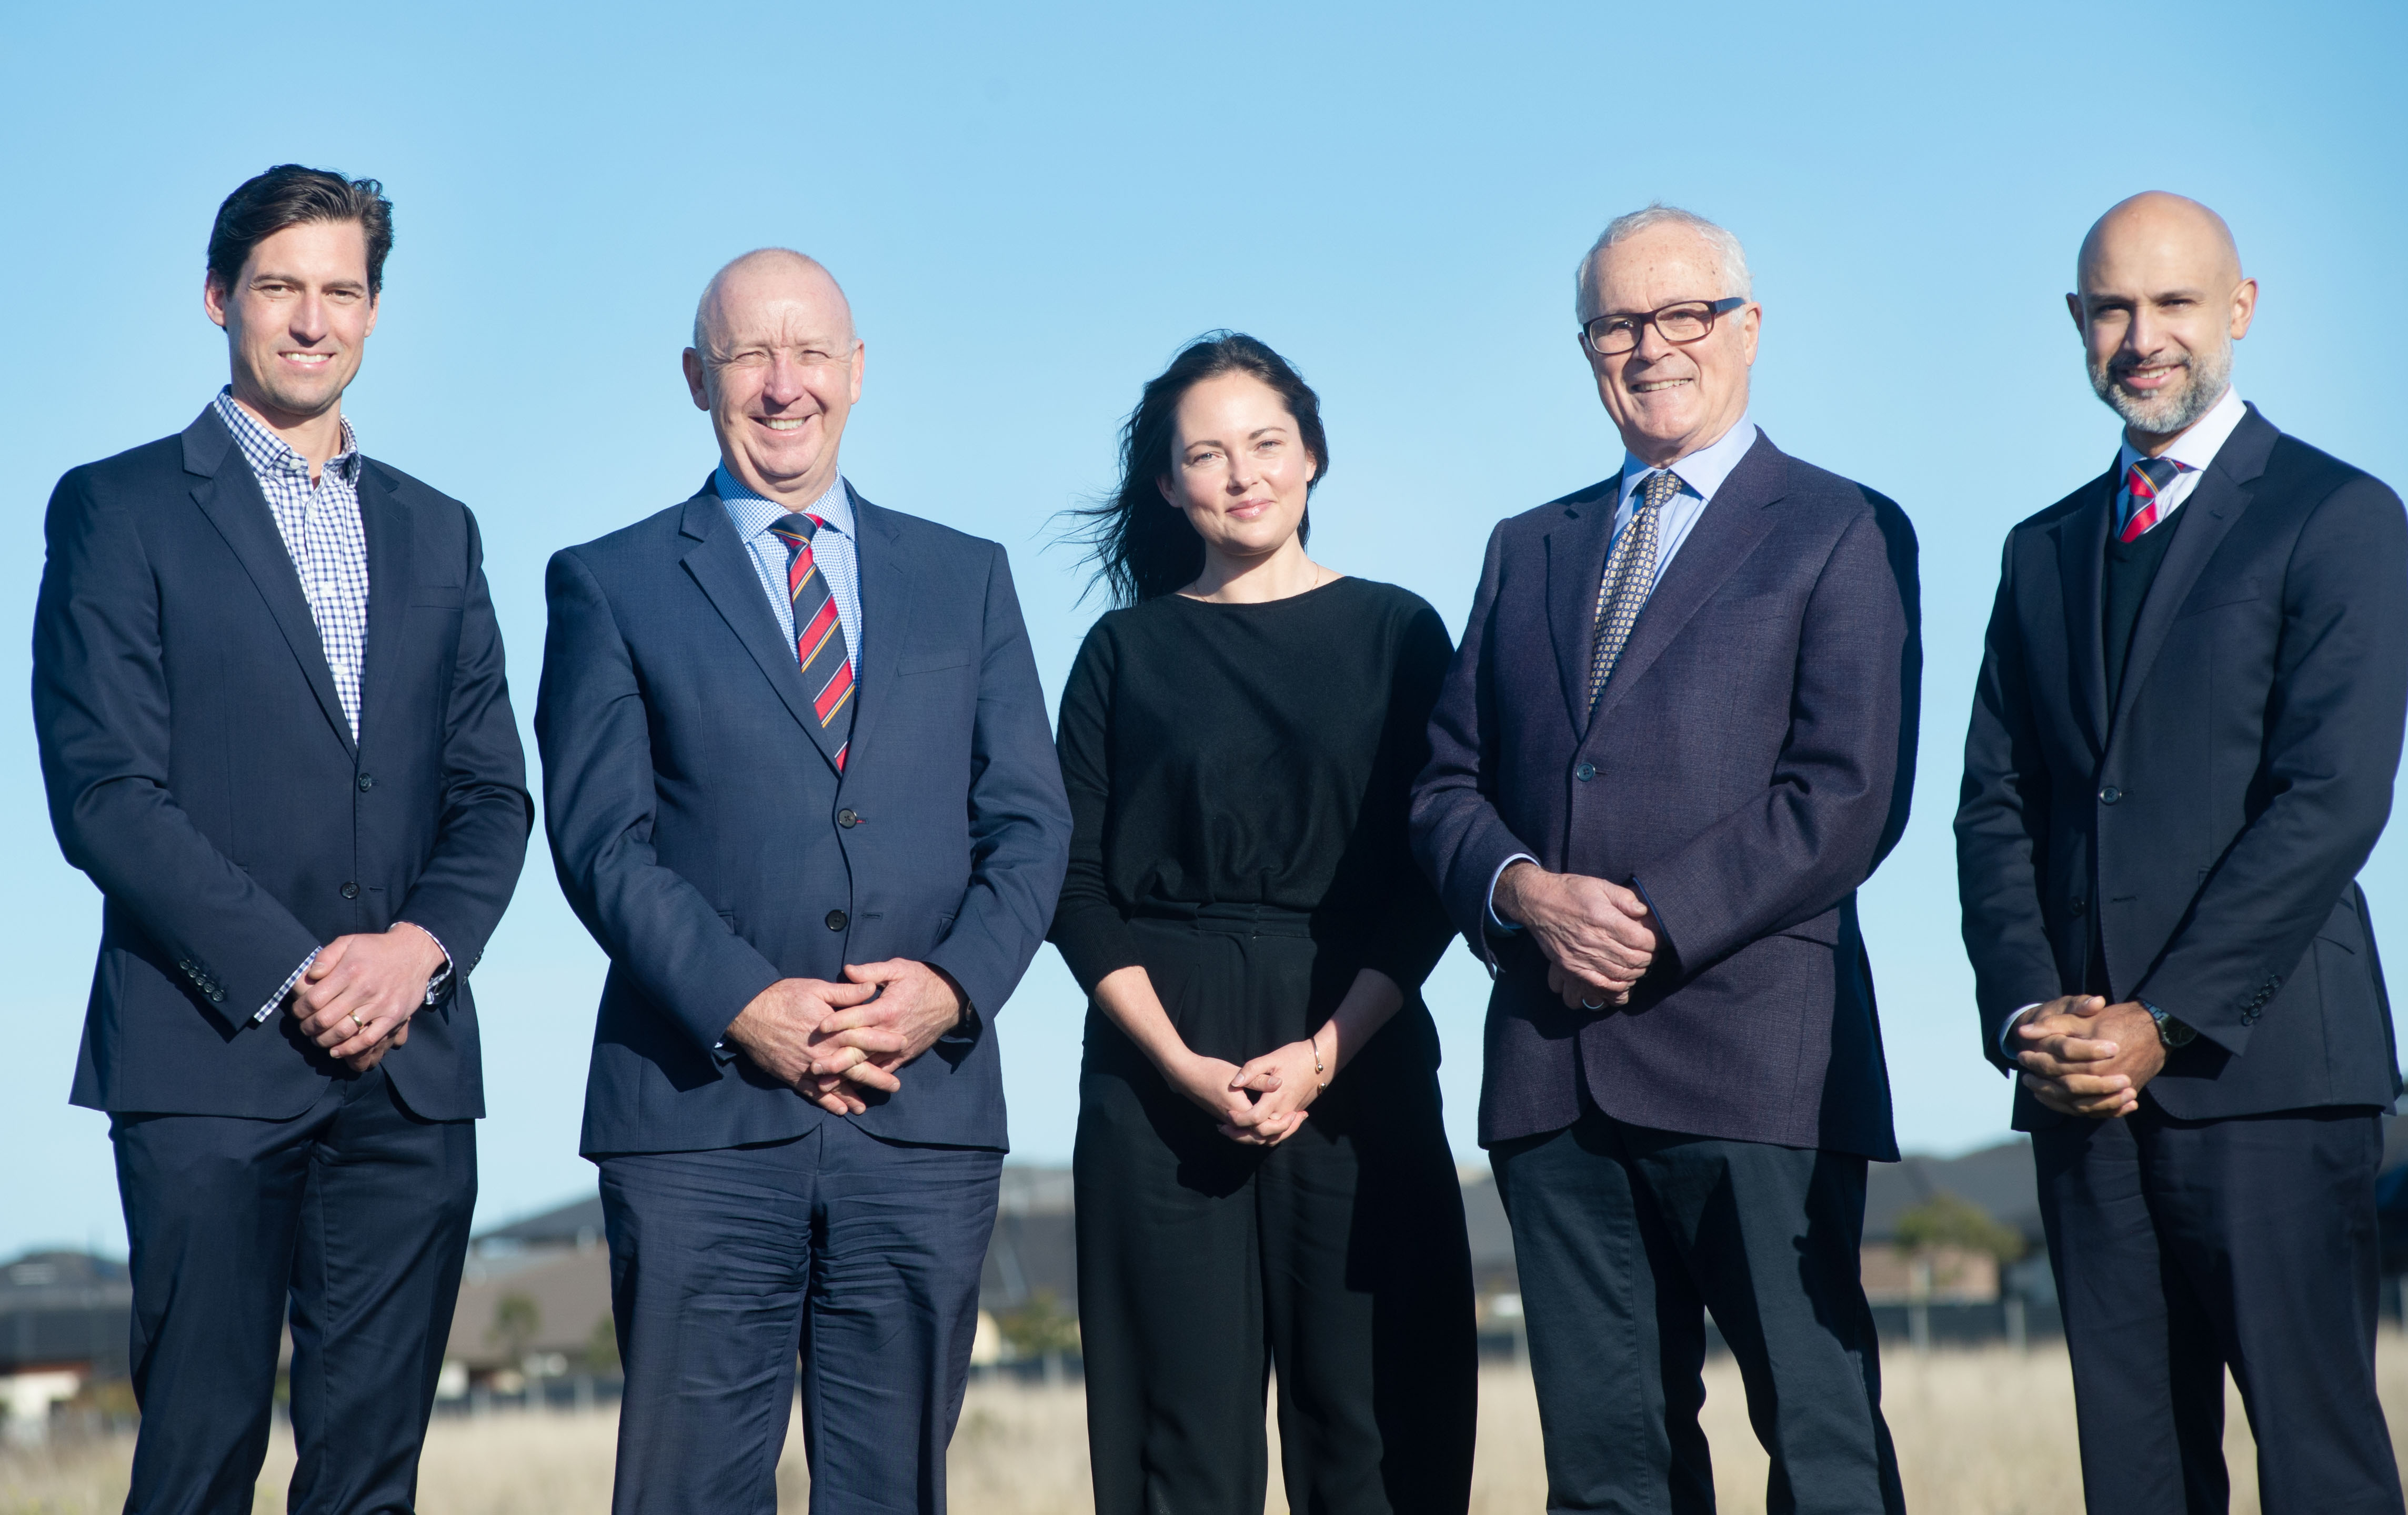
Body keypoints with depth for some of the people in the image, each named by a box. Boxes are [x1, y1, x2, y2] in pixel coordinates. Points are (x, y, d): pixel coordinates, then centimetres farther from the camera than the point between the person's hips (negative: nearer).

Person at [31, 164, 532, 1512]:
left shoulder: (437, 533, 18)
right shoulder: (121, 510, 3)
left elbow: (492, 793, 14)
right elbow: (103, 792, -6)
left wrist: (420, 943, -7)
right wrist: (288, 976, -13)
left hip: (413, 1066, 4)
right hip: (209, 1060, -4)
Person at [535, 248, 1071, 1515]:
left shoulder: (966, 577, 16)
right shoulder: (610, 586, 8)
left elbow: (1028, 821, 9)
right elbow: (601, 838, -1)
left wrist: (955, 983, -9)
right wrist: (743, 1006, -14)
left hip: (926, 1114, 2)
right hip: (703, 1122, -2)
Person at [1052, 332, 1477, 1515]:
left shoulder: (1395, 634, 8)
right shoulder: (1127, 652, 10)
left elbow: (1430, 882, 2)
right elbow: (1080, 888, 4)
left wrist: (1325, 1053, -11)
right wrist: (1183, 1065, -10)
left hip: (1358, 1070, 0)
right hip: (1160, 1074, 0)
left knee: (1373, 1419, -4)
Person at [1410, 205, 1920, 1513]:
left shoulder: (1843, 535, 4)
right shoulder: (1529, 550, 21)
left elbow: (1849, 793, -6)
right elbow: (1447, 782, 16)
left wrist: (1658, 923, -12)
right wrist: (1524, 892, -5)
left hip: (1752, 1059, -5)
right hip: (1552, 1064, 5)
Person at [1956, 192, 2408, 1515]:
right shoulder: (2044, 552, 20)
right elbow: (1994, 806, 13)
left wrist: (2164, 1021, -13)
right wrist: (2028, 1013, -4)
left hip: (2263, 1060, -5)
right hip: (2082, 1071, 5)